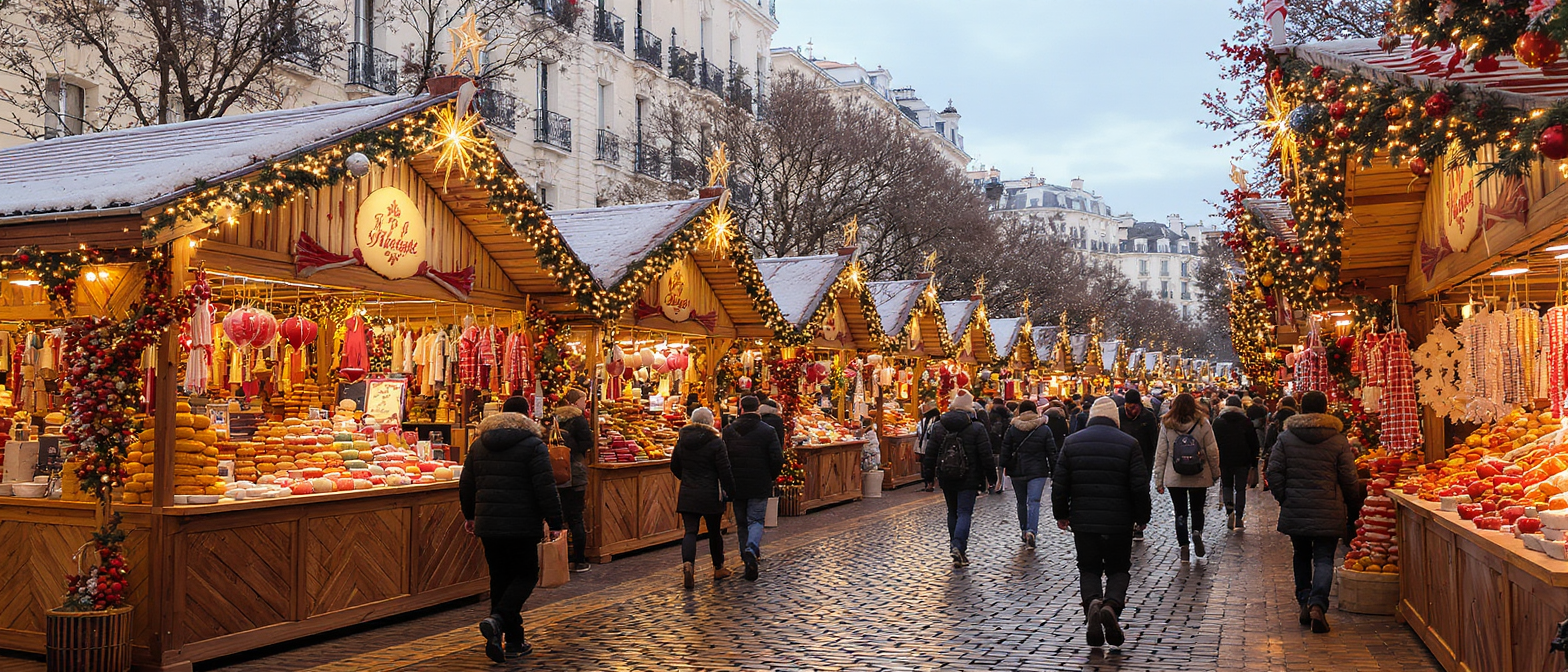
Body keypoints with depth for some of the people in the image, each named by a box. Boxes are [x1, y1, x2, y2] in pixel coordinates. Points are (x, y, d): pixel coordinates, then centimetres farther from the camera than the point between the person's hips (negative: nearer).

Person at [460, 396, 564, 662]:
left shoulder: (478, 445, 11)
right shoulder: (533, 445, -7)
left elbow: (466, 485, 17)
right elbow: (546, 488, -12)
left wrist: (470, 515, 30)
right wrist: (555, 523, -6)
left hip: (487, 525, 5)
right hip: (522, 525, -5)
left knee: (500, 578, 12)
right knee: (526, 575, 5)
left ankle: (514, 642, 14)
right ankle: (497, 619, -18)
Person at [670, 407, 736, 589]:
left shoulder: (682, 441, 3)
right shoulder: (716, 442, -10)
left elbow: (674, 466, 15)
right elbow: (725, 471, -12)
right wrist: (731, 491, -1)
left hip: (687, 495, 2)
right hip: (710, 495, -2)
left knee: (690, 531, 0)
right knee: (714, 531, 14)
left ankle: (687, 563, -25)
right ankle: (718, 568, 26)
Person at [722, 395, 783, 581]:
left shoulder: (729, 430, 1)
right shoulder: (767, 431, -5)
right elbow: (777, 459, -8)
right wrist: (772, 477, 9)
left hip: (736, 486, 2)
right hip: (759, 486, -2)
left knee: (741, 523, 13)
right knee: (756, 520, 3)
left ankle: (747, 561, 12)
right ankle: (751, 549, -24)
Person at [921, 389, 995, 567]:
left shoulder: (938, 427, 3)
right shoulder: (977, 428, -7)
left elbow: (930, 453, 6)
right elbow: (986, 455, -6)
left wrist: (929, 475, 14)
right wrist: (990, 476, 4)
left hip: (946, 479, 4)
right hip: (968, 479, -3)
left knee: (952, 512, 16)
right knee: (964, 513, -3)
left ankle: (956, 547, 21)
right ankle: (958, 546, -19)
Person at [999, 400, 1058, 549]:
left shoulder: (1012, 429, -1)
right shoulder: (1045, 429, -2)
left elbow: (1005, 452, -1)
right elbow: (1052, 452, -1)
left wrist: (1006, 467, 8)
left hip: (1017, 471, 2)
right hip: (1037, 471, -1)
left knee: (1022, 502, 14)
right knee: (1034, 501, -6)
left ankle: (1024, 531, 21)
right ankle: (1031, 531, -24)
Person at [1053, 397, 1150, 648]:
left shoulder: (1072, 442, 1)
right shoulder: (1129, 443, -3)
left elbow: (1059, 483, 2)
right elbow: (1140, 486, -6)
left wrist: (1061, 514, 14)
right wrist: (1142, 518, 8)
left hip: (1083, 522, 1)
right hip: (1119, 523, -1)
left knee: (1088, 569, 15)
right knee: (1119, 569, 14)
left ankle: (1092, 602, -15)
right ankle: (1112, 605, -13)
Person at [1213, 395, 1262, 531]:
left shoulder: (1218, 422, 0)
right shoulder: (1246, 422, 0)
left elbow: (1214, 443, 2)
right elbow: (1254, 445, 2)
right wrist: (1253, 465, 7)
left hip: (1224, 461, 0)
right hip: (1243, 462, 0)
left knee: (1226, 486, 15)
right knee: (1240, 489, 6)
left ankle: (1229, 511, -9)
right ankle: (1238, 520, 2)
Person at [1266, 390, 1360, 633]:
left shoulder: (1285, 438, 1)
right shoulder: (1339, 441, -2)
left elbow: (1274, 472, 0)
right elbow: (1349, 480, 0)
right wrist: (1353, 507, 13)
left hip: (1294, 510, 2)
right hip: (1328, 513, -2)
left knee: (1301, 555, 18)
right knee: (1324, 559, 0)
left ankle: (1304, 600, 15)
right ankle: (1318, 604, -16)